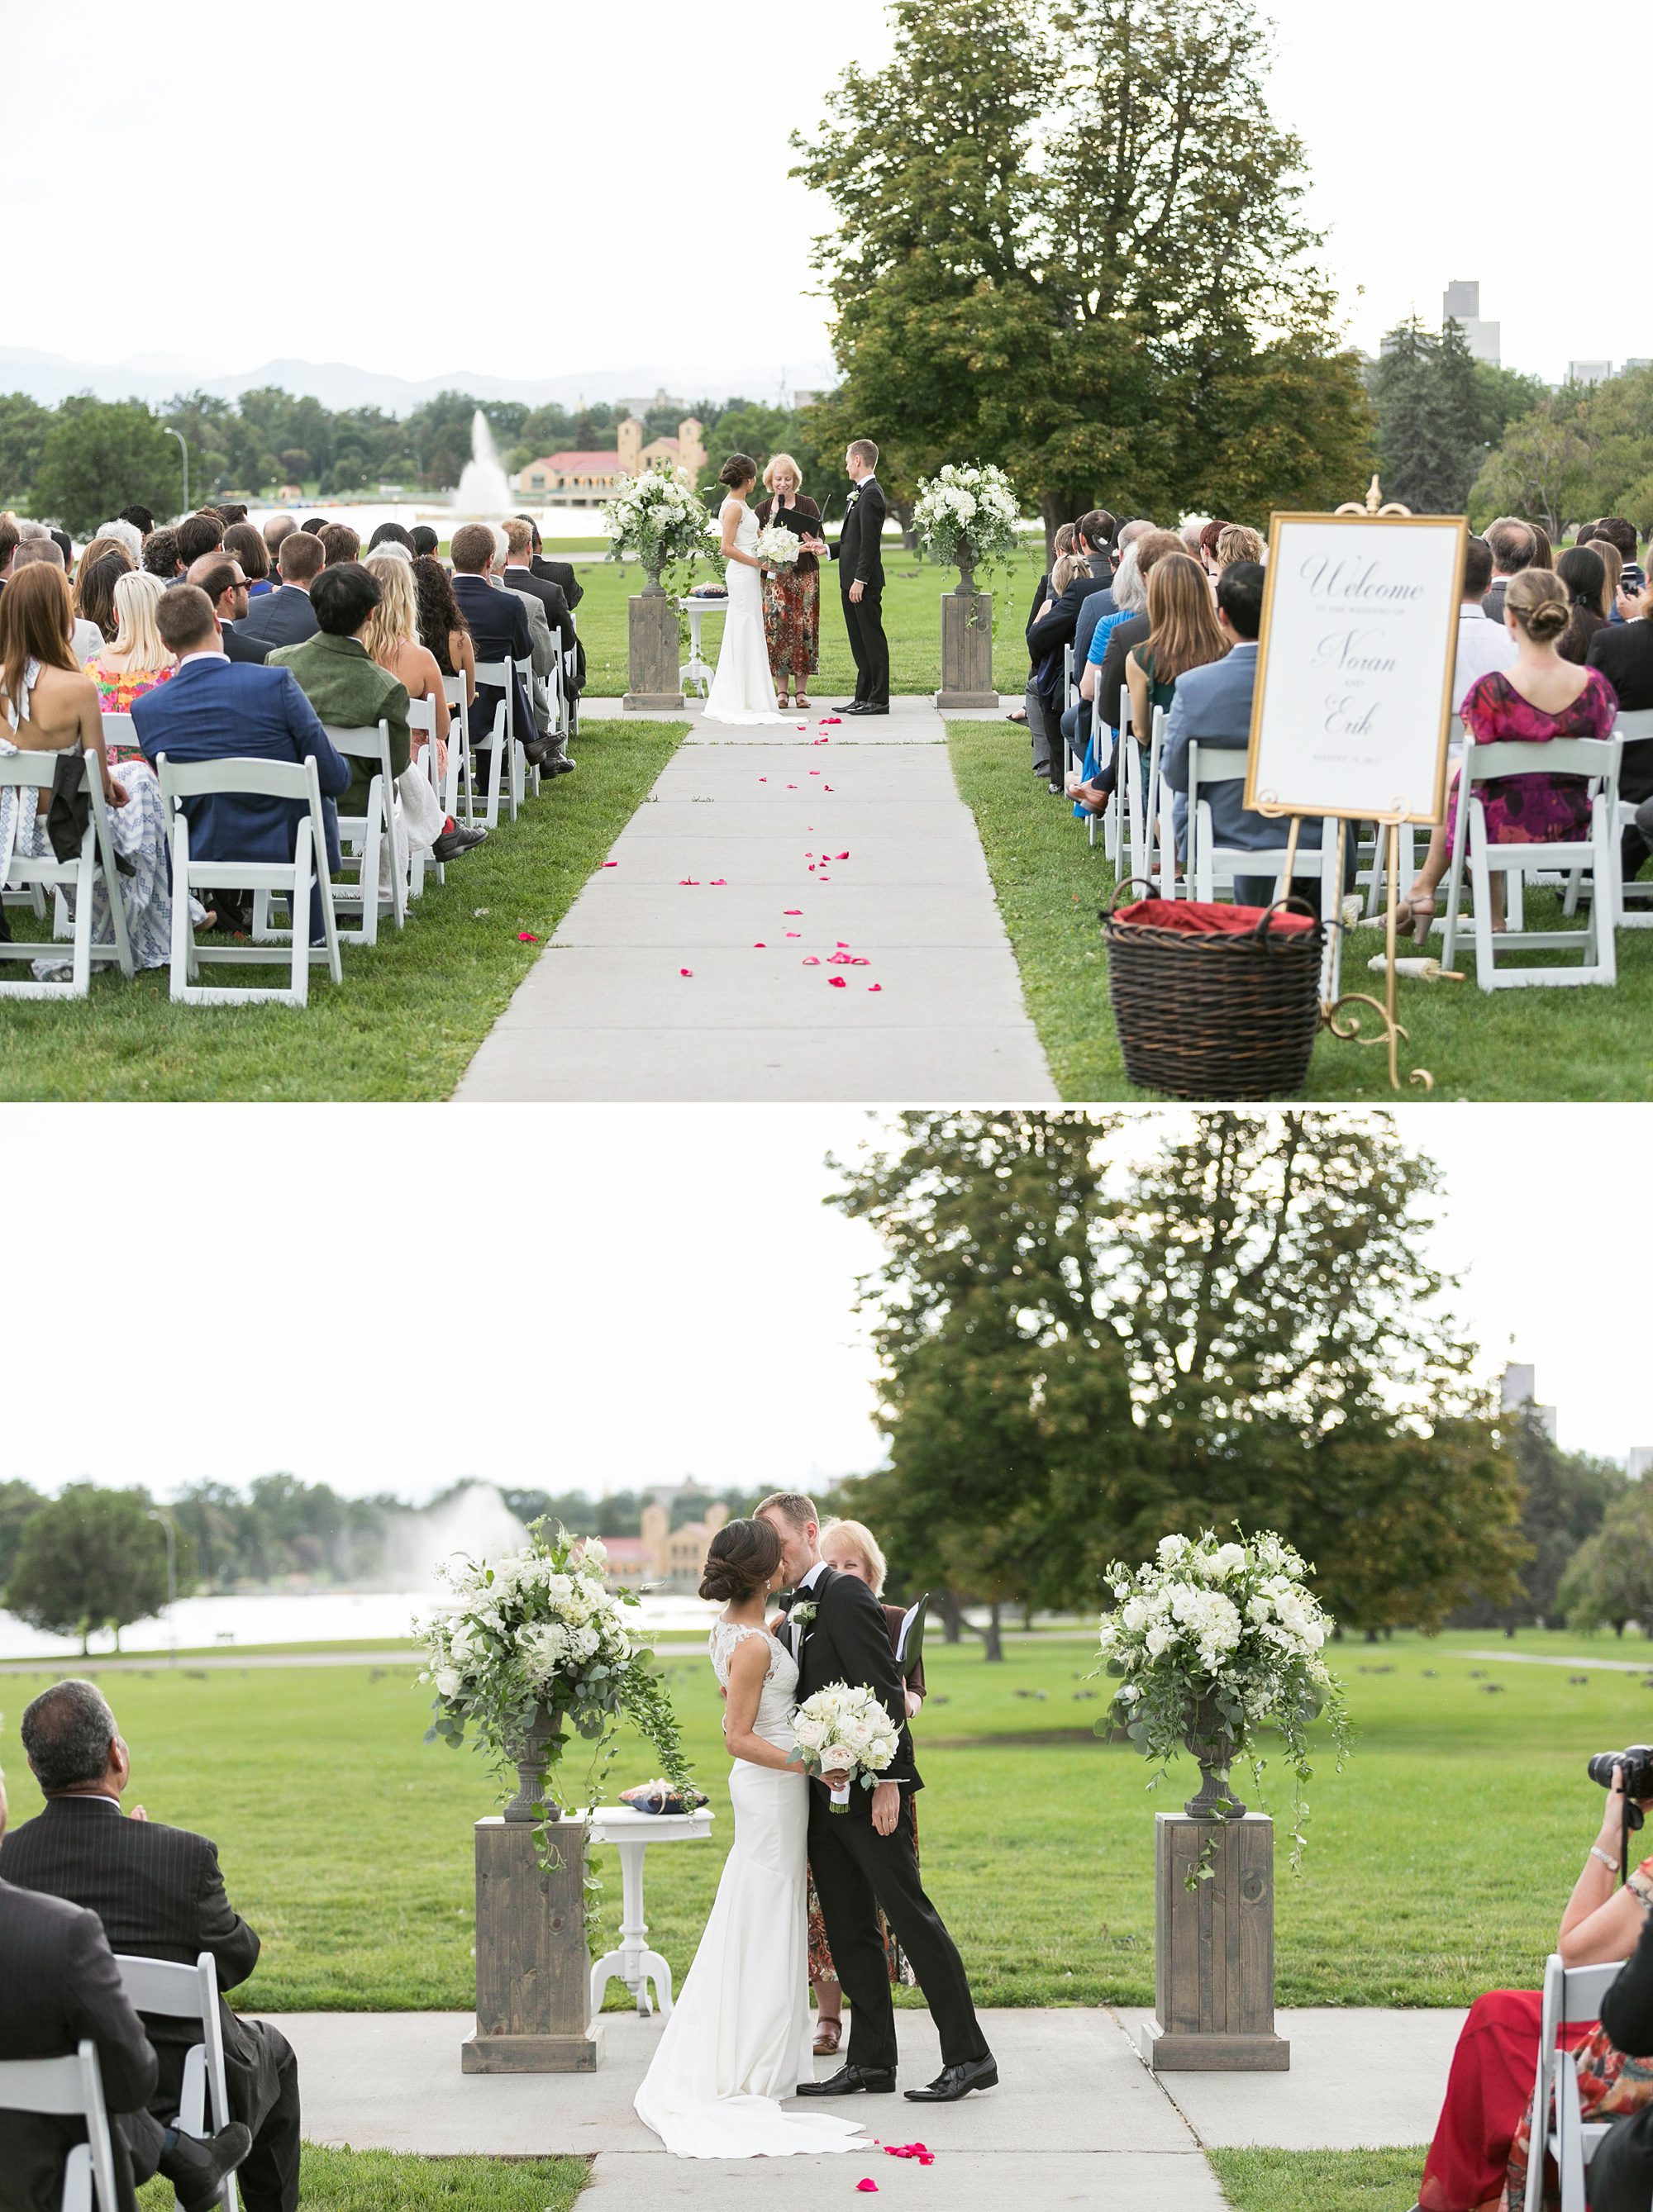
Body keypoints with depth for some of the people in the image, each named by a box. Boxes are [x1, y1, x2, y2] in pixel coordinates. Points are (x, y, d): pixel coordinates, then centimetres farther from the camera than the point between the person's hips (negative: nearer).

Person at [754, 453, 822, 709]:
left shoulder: (807, 506, 5)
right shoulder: (763, 509, 10)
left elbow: (820, 541, 2)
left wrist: (812, 542, -20)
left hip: (804, 574, -1)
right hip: (774, 576, 1)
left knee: (803, 627, -5)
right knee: (776, 626, -7)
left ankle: (801, 689, 1)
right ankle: (781, 690, -1)